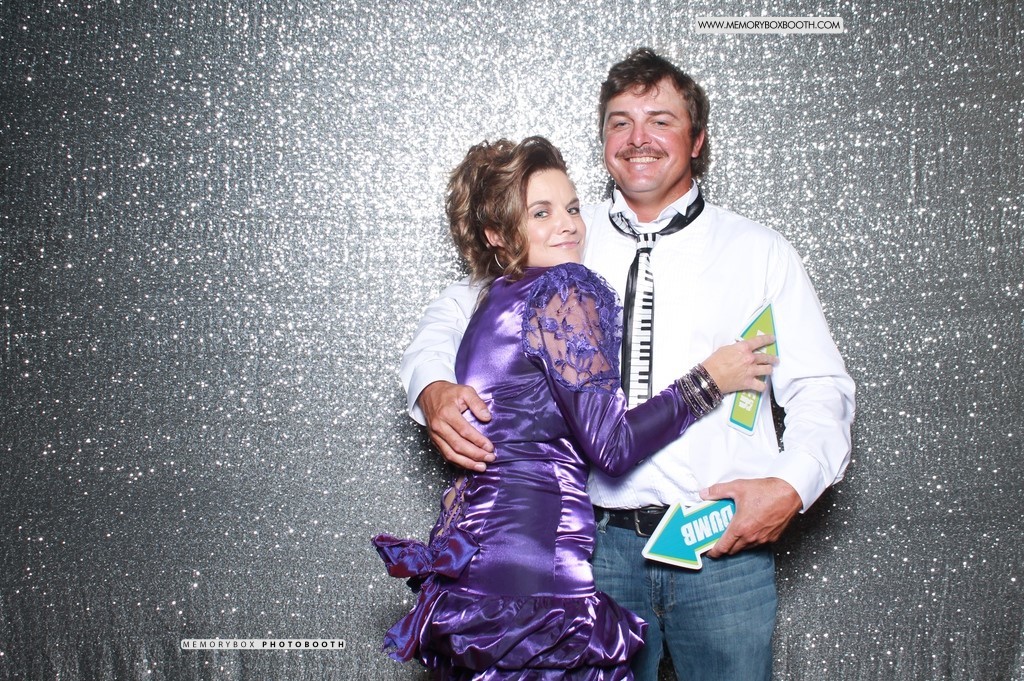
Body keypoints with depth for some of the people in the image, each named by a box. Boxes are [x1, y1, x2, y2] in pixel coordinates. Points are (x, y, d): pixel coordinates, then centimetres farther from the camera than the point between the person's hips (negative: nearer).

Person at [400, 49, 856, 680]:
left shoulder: (760, 251, 6)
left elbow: (820, 389, 5)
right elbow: (455, 312, 14)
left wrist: (792, 485, -14)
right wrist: (433, 388, -9)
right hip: (601, 544, 1)